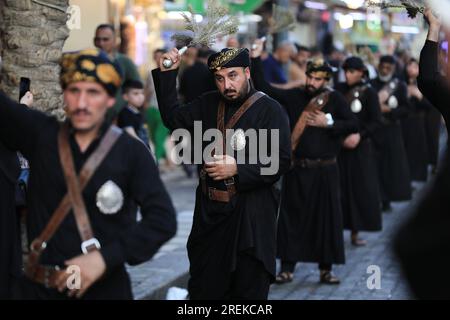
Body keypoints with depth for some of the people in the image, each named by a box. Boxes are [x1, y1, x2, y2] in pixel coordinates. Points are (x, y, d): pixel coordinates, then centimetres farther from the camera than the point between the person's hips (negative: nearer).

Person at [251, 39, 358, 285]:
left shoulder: (335, 99, 0)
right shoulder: (293, 97, 3)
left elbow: (354, 126, -4)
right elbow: (263, 88, 0)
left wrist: (329, 122, -13)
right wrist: (256, 59, -6)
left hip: (324, 171, -1)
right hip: (296, 170, 1)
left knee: (326, 219, 4)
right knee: (291, 218, 4)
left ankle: (325, 269, 15)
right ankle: (287, 268, 14)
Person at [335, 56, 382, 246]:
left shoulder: (369, 93, -2)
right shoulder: (338, 90, 4)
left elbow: (376, 121, -5)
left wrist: (359, 135, -18)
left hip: (359, 147, -1)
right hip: (338, 145, 1)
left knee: (359, 188, 2)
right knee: (338, 188, -2)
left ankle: (355, 232, 10)